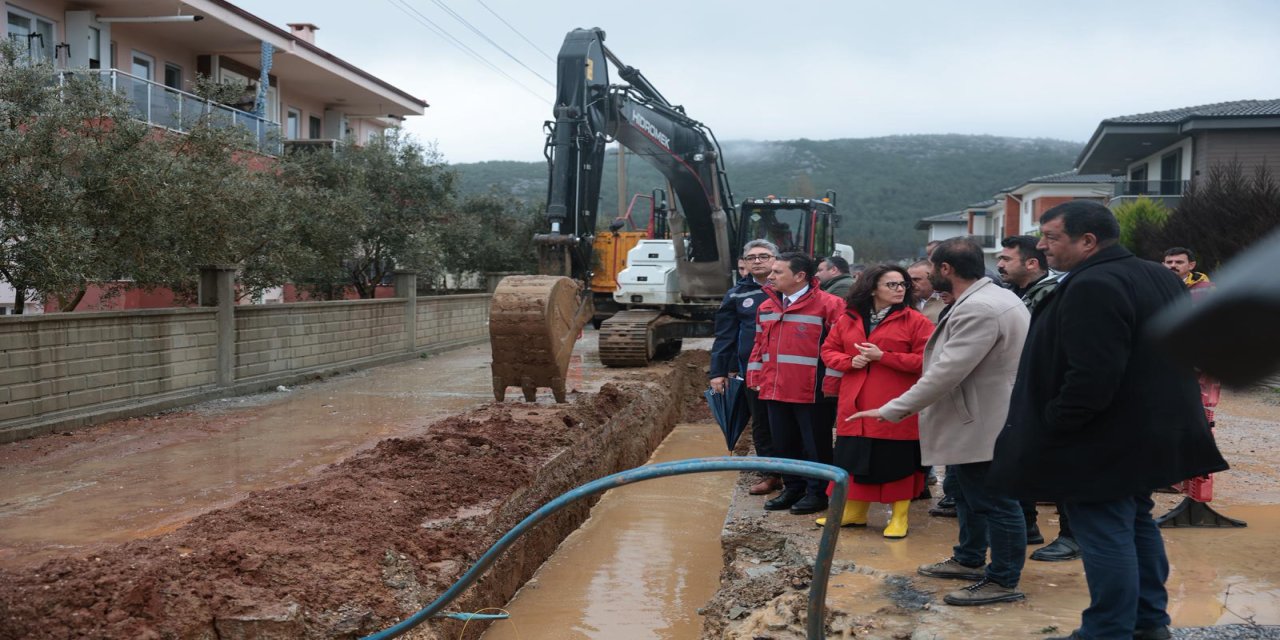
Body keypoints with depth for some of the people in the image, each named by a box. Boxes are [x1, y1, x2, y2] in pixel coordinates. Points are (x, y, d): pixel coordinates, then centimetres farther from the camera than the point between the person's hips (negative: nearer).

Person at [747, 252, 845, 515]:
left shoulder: (828, 305, -10)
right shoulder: (767, 306, 12)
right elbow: (760, 344, 19)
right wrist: (755, 376, 13)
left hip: (812, 392, -7)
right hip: (775, 390, 7)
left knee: (815, 445, 5)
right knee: (783, 444, 15)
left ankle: (817, 492, 19)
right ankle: (792, 488, 30)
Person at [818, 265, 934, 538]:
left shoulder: (916, 321, -5)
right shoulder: (848, 319, 8)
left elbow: (925, 360, -12)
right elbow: (828, 351, 14)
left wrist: (882, 356, -16)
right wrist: (850, 362, -8)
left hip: (895, 408, -4)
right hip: (856, 406, 4)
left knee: (897, 462, 4)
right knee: (855, 460, 11)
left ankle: (899, 517, 19)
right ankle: (854, 512, 27)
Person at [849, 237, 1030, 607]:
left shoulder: (978, 309, -26)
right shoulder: (993, 298, 10)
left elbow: (946, 372, -28)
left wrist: (892, 410, -23)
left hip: (985, 424, -11)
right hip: (976, 420, 11)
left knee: (994, 502, 0)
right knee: (969, 494, 23)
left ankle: (1003, 582, 11)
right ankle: (969, 560, 37)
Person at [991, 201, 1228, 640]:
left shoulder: (1092, 288, -23)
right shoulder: (1159, 278, 11)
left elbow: (1091, 376, -30)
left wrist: (1052, 425, -18)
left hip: (1105, 442, -11)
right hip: (1150, 432, 11)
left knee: (1105, 536, -2)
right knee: (1136, 523, 21)